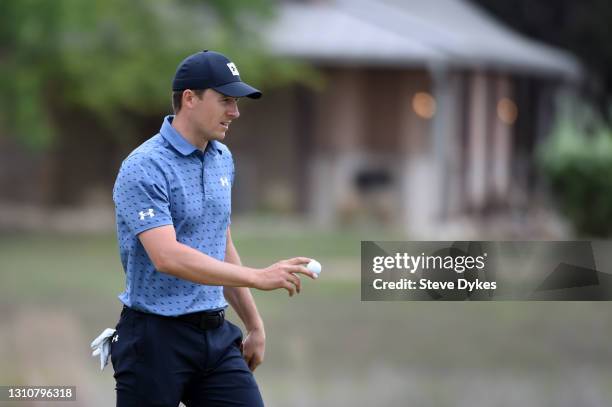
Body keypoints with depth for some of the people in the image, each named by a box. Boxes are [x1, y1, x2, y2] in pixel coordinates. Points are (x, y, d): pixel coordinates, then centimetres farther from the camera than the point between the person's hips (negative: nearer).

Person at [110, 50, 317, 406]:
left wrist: (254, 324, 20)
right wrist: (258, 277, -31)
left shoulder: (223, 159, 11)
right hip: (158, 337, -7)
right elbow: (168, 257, -28)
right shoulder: (144, 169, -16)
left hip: (216, 335, 7)